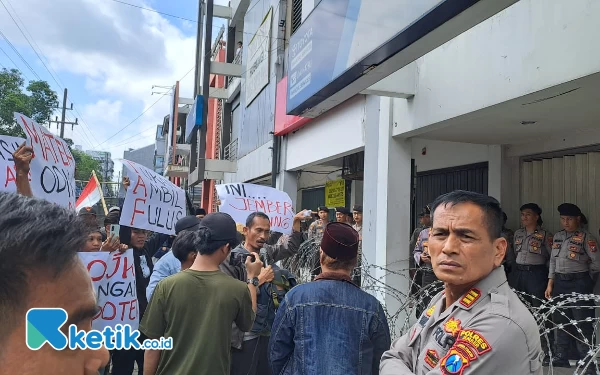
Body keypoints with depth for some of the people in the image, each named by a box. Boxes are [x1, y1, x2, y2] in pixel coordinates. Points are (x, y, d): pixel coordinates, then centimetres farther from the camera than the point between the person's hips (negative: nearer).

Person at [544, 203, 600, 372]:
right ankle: (561, 358, 23)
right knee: (561, 320, 13)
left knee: (582, 322, -3)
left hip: (579, 283, -6)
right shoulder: (557, 236, 10)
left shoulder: (586, 237, -9)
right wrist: (550, 284, 8)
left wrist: (586, 281, 4)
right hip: (560, 282, 6)